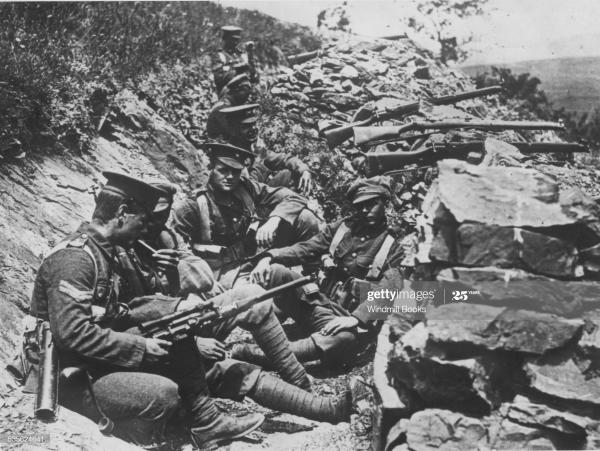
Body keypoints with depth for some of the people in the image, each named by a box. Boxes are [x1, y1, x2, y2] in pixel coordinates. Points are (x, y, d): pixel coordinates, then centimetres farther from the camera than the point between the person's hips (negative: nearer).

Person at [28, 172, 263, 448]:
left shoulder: (105, 252, 9)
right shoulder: (74, 258, -22)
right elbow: (71, 332, -30)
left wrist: (176, 312, 0)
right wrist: (141, 347, -23)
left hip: (102, 358, 10)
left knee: (177, 338, 2)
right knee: (164, 392, -26)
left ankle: (207, 422, 6)